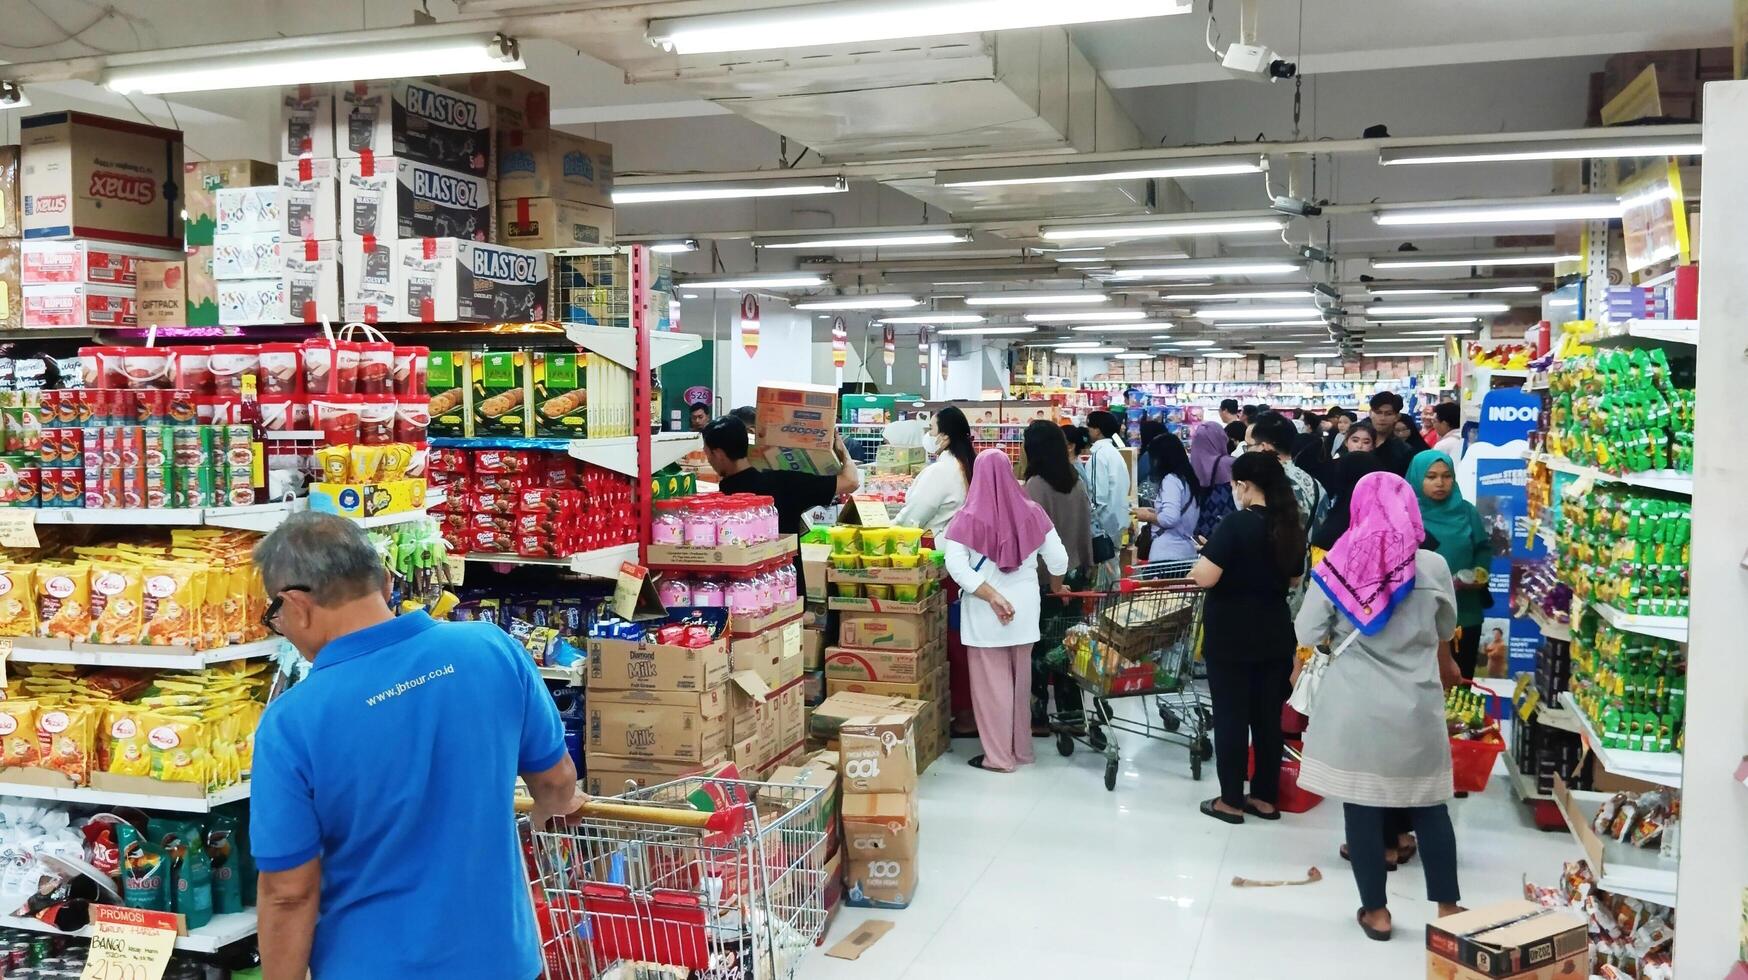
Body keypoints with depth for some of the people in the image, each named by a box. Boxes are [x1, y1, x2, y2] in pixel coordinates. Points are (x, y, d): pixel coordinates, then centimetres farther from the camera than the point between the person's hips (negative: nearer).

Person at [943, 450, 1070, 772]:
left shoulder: (969, 517, -11)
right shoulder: (1031, 512, -3)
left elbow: (956, 566, -21)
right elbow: (1058, 559, 1)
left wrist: (992, 596, -18)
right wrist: (1056, 589, 20)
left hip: (985, 612, -3)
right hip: (1024, 608, 4)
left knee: (992, 682, 6)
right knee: (1020, 679, 16)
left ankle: (999, 756, 12)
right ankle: (1021, 749, 27)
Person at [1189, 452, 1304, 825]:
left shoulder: (1236, 523, -17)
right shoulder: (1291, 526, 4)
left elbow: (1205, 578, -21)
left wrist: (1201, 564, 0)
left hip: (1231, 636, -6)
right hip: (1274, 634, 6)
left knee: (1231, 717, 3)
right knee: (1268, 716, 12)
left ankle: (1231, 801, 11)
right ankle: (1265, 797, 21)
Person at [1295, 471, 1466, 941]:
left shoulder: (1338, 566, -8)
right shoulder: (1433, 567, -4)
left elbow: (1306, 634, -2)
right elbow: (1444, 632, 13)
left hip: (1354, 708, -1)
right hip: (1416, 708, 2)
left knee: (1361, 808, 8)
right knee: (1429, 807, 16)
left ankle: (1376, 911, 18)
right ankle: (1448, 906, 25)